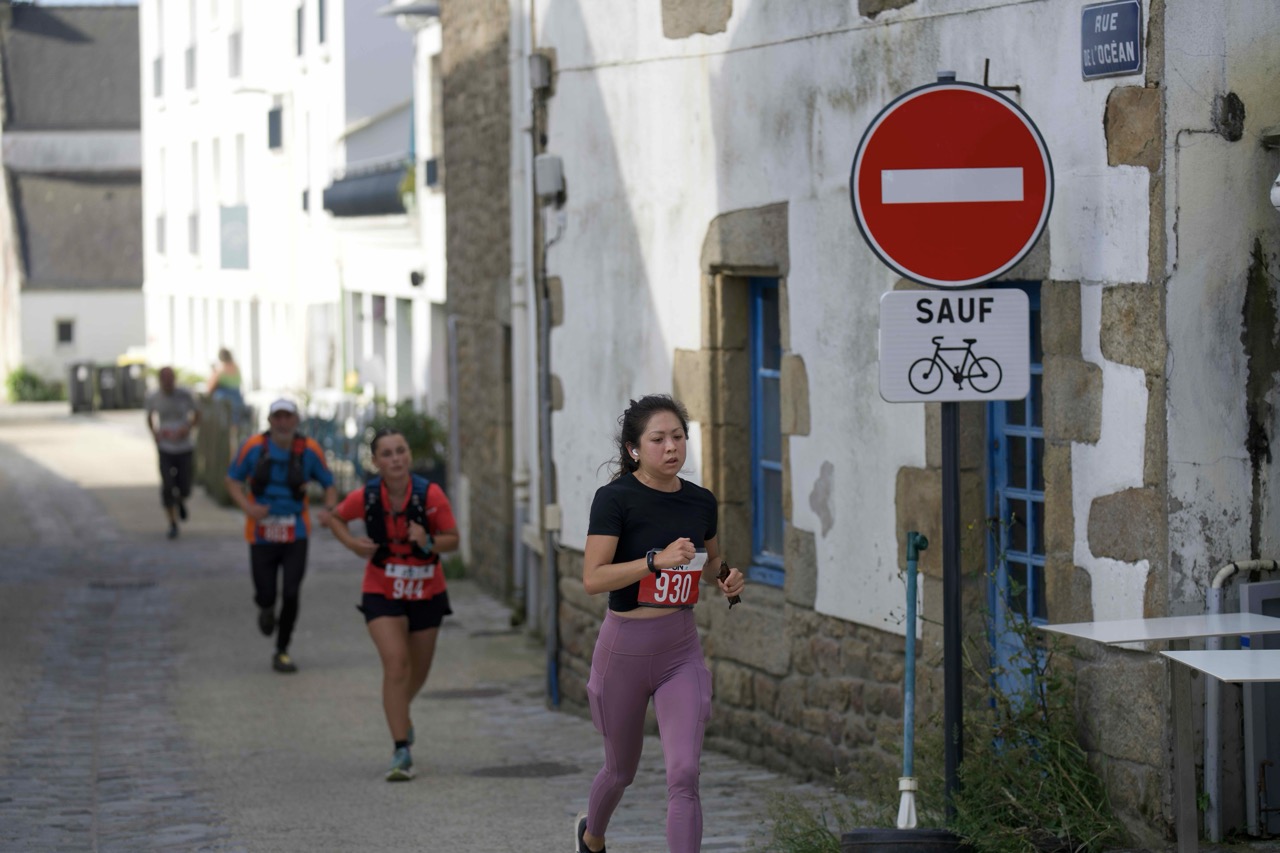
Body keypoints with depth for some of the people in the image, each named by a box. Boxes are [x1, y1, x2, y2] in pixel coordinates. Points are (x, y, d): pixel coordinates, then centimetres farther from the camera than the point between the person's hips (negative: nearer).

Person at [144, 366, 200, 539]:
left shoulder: (185, 395, -9)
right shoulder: (153, 398, -5)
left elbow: (197, 417, 4)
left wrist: (188, 428, -16)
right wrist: (154, 432, -5)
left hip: (184, 448, 0)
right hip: (165, 449, 0)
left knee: (185, 489, 0)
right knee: (167, 488, -8)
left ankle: (180, 500, 39)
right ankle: (172, 524, 11)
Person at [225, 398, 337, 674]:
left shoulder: (309, 450, -5)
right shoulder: (253, 446, -6)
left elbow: (329, 485, 6)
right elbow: (233, 480, 4)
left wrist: (328, 509, -15)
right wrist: (247, 507, -14)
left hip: (295, 536, 0)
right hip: (262, 534, 0)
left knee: (291, 594, -8)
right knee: (266, 594, -1)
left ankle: (282, 652, 11)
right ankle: (266, 609, 40)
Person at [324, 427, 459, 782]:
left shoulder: (430, 495, -18)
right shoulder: (365, 497, -15)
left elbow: (452, 538, -8)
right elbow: (336, 517, 6)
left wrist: (428, 543, -28)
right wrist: (352, 543, -13)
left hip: (426, 593, 2)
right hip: (382, 593, -1)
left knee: (418, 672, 15)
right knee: (396, 663, -19)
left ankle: (399, 712, 51)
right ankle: (401, 752, -16)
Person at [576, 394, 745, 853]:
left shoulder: (701, 502, 2)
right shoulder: (615, 498, -13)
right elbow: (593, 578, -22)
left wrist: (727, 579, 0)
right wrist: (657, 559, -31)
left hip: (681, 649, 3)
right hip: (624, 647, -3)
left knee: (685, 773, -14)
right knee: (622, 770, 17)